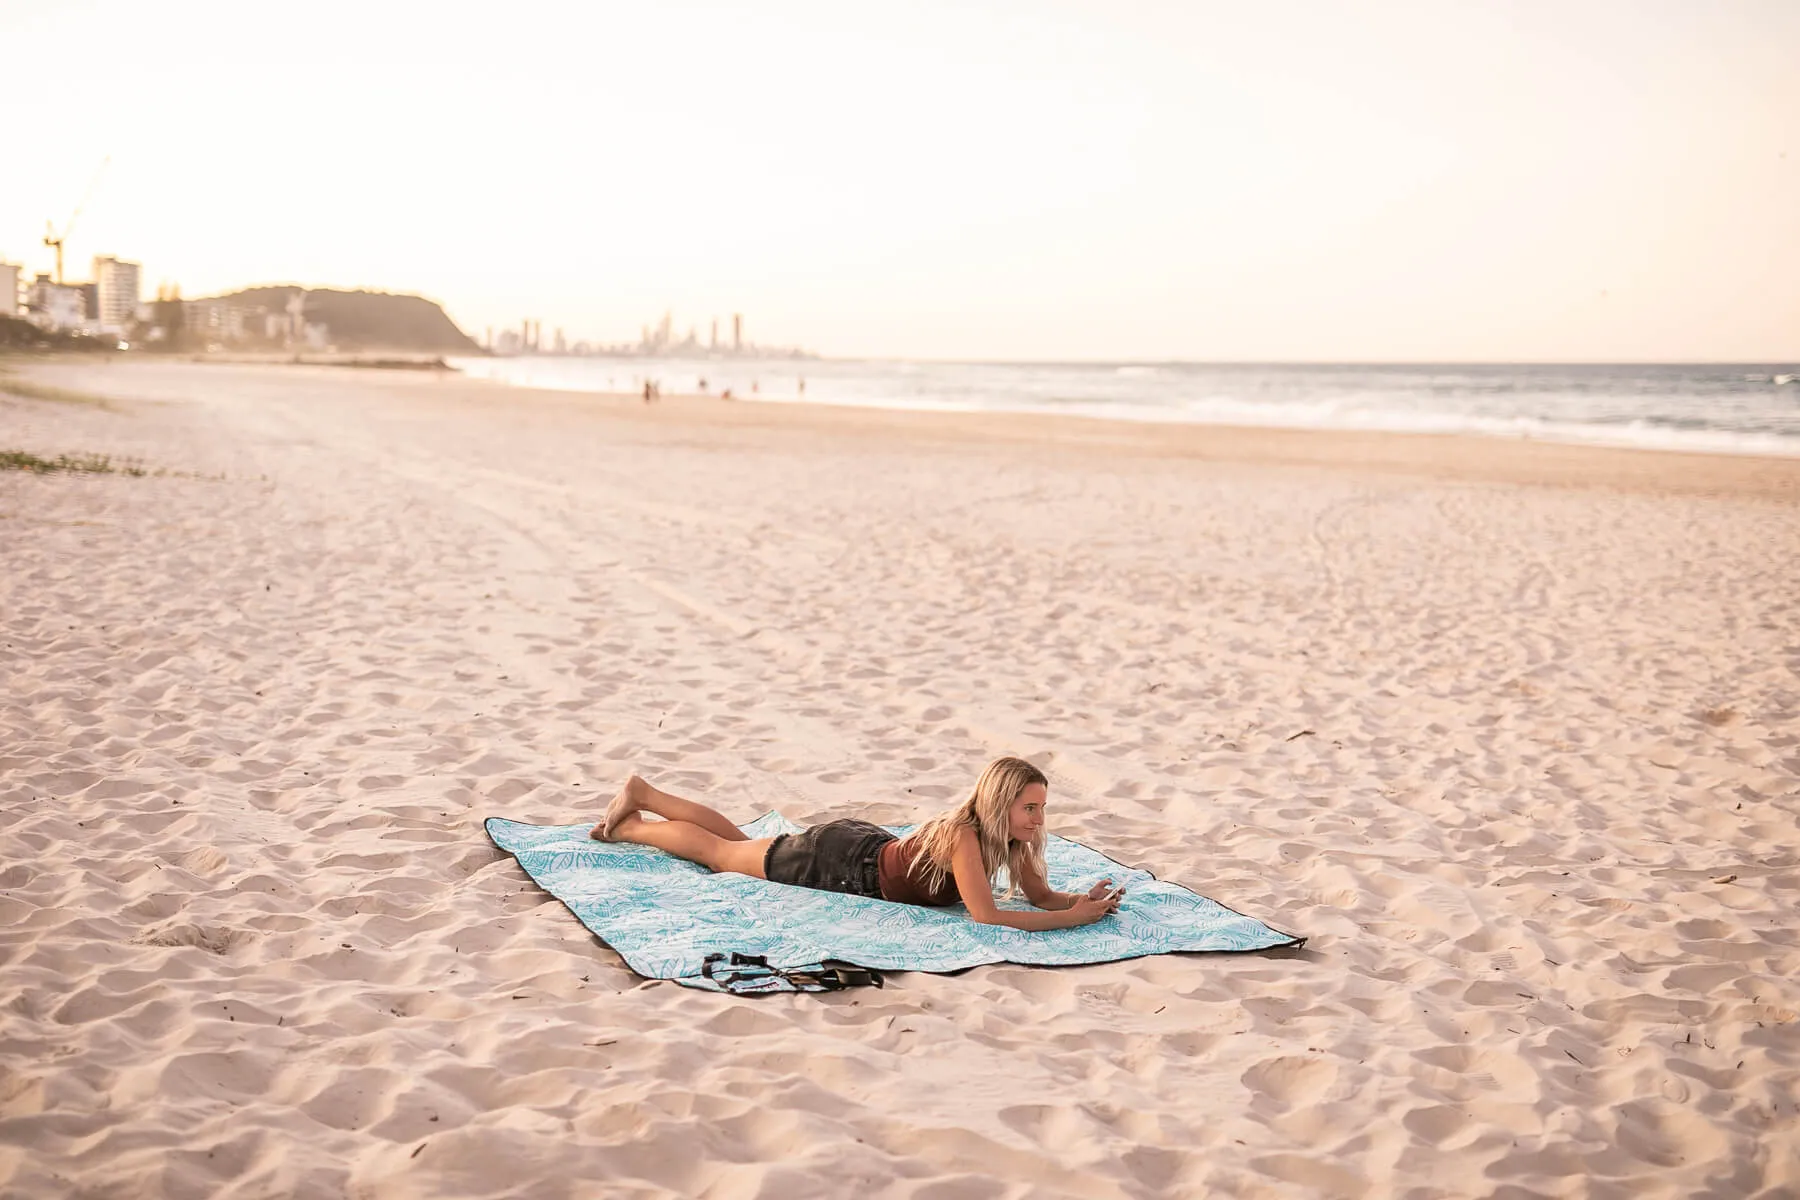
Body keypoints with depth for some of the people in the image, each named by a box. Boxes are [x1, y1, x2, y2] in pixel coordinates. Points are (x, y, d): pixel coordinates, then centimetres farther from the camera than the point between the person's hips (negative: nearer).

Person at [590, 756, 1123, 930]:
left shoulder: (1013, 839, -14)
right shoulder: (965, 836, -37)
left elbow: (1041, 895, -6)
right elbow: (986, 915, -44)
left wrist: (1084, 900, -27)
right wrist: (1073, 919, -42)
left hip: (868, 847, 7)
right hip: (837, 865, -7)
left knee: (737, 841, 26)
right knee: (716, 851, 14)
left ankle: (642, 794, 42)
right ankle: (627, 826, 35)